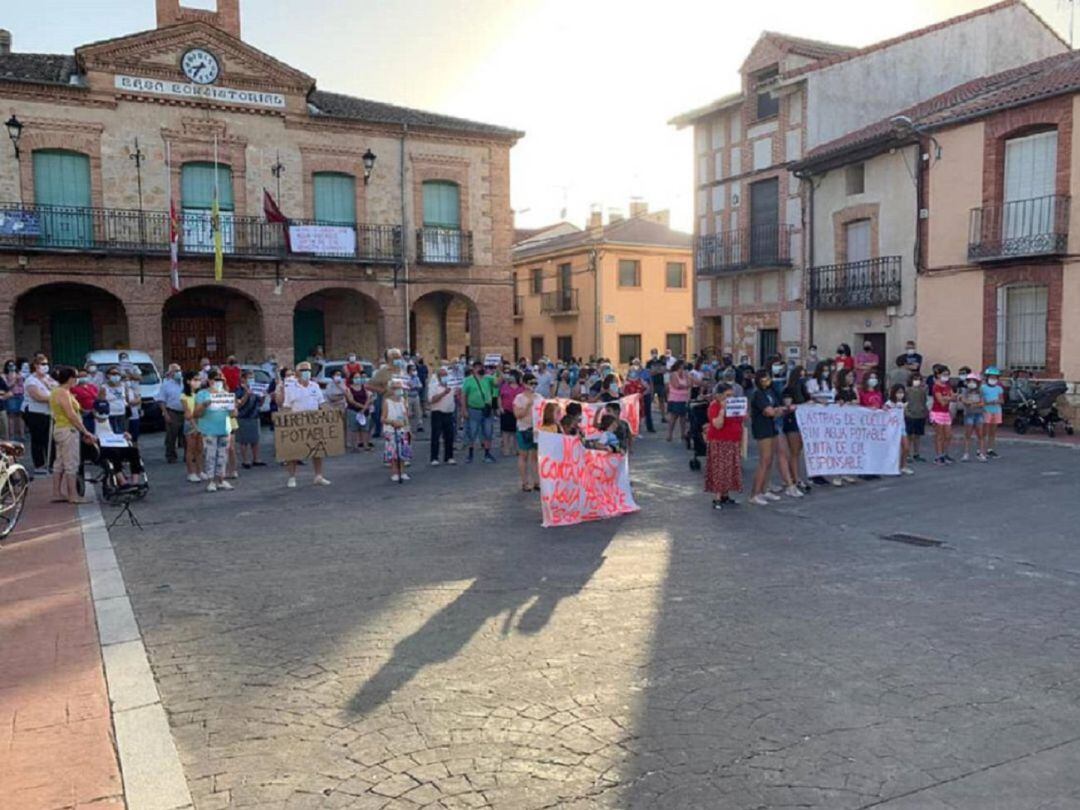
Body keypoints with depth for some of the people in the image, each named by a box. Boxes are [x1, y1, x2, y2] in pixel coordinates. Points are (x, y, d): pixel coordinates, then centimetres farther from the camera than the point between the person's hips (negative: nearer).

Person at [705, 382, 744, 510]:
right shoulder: (714, 406, -12)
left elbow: (740, 421, 22)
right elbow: (718, 425, -25)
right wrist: (722, 409, -27)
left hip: (733, 443, 8)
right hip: (719, 443, -8)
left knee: (730, 470, 10)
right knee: (719, 470, -8)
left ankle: (725, 496, 19)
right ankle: (716, 499, -6)